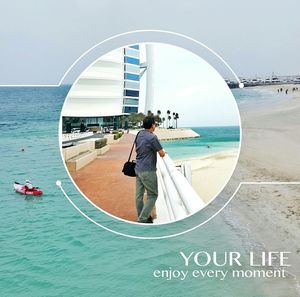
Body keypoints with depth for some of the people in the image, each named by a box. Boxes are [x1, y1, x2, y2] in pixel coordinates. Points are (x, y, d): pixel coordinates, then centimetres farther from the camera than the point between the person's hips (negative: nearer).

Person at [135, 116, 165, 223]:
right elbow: (162, 154, -13)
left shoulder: (139, 135, 7)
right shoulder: (152, 137, -18)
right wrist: (163, 151, 10)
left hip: (138, 169, 8)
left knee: (139, 194, 11)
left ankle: (141, 216, 21)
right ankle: (143, 218, -3)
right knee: (152, 195, 1)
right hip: (148, 171, -8)